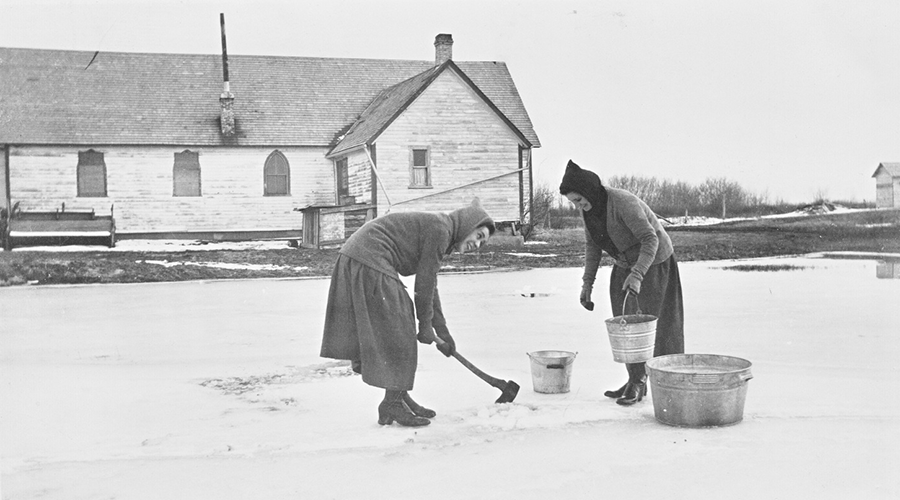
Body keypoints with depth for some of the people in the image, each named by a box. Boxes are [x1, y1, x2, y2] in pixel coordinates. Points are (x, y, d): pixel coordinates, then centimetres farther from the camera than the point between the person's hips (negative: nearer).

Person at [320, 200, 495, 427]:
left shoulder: (439, 233, 19)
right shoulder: (439, 229, -11)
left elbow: (429, 288, 25)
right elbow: (424, 283, -10)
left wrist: (443, 333, 28)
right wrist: (426, 325, 1)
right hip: (369, 263, -10)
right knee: (396, 331, -5)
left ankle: (399, 396, 23)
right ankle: (392, 404, 3)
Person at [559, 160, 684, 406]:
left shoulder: (624, 203, -29)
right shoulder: (589, 208, -5)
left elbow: (650, 240, -31)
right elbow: (592, 245, 4)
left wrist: (637, 275, -40)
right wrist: (587, 283, -2)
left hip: (653, 263, -8)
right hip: (625, 264, 8)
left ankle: (638, 381, 1)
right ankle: (635, 380, 14)